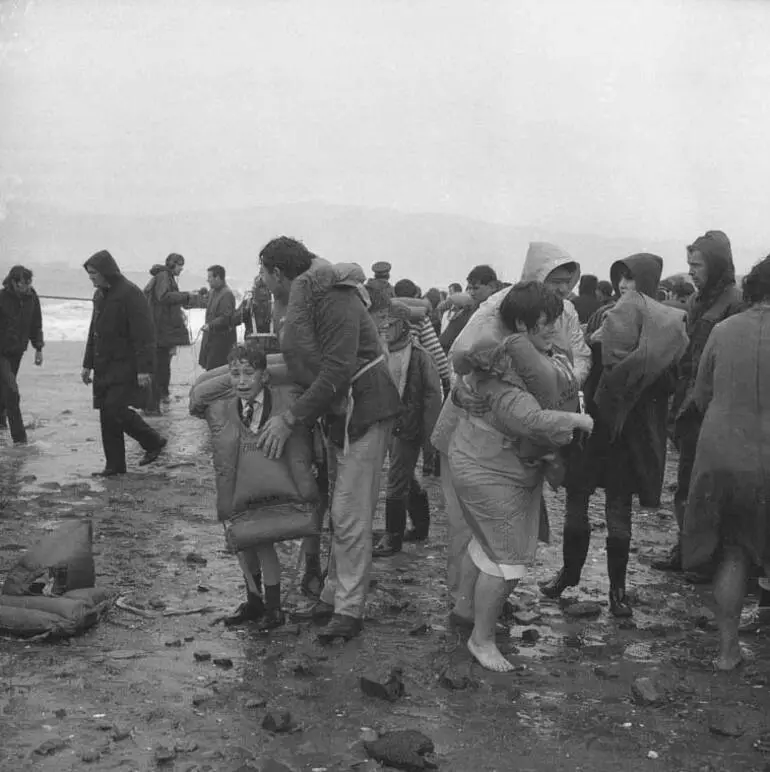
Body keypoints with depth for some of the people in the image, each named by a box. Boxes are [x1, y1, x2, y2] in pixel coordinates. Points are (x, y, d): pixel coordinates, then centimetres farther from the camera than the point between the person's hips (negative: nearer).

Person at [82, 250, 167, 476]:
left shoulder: (130, 294, -13)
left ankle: (154, 442, 7)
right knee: (106, 415, 6)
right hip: (104, 367, 8)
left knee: (116, 409, -13)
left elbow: (143, 335, -17)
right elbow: (93, 332, 22)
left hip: (125, 366, -8)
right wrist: (88, 364, 20)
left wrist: (144, 369, -22)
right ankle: (114, 465, 15)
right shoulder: (100, 295, 14)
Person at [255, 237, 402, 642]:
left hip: (363, 410, -10)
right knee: (340, 512, 16)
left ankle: (349, 610, 3)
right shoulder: (303, 300, 9)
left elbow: (337, 371, -27)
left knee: (350, 516, -6)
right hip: (337, 413, 10)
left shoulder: (333, 298, -21)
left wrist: (290, 418, -23)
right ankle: (335, 594, 26)